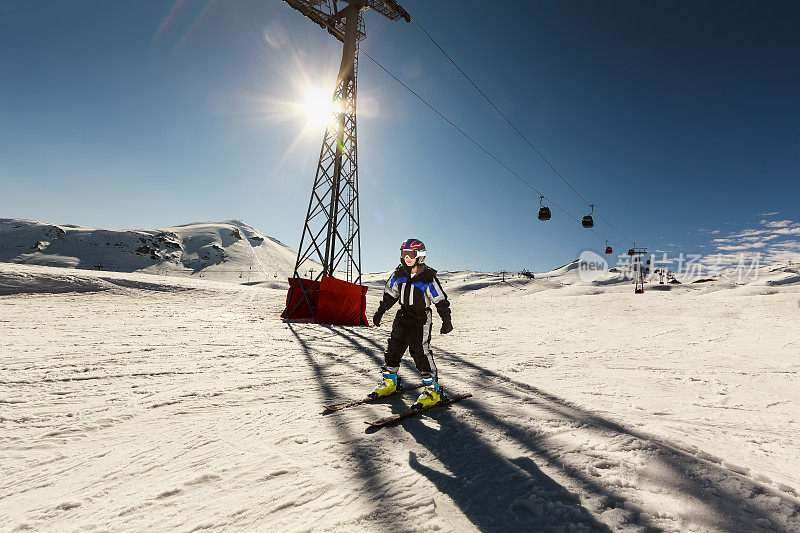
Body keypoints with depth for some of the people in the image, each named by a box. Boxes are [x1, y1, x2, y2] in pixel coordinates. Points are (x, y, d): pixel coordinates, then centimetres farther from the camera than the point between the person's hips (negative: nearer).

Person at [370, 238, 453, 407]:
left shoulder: (428, 279, -15)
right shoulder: (398, 275, 1)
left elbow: (441, 301, -9)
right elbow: (389, 295, 14)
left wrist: (446, 321, -7)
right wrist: (380, 312, 17)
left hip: (422, 319, -6)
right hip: (403, 316, 6)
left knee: (421, 351, -13)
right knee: (394, 347, 9)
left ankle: (432, 388, -2)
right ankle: (389, 381, 28)